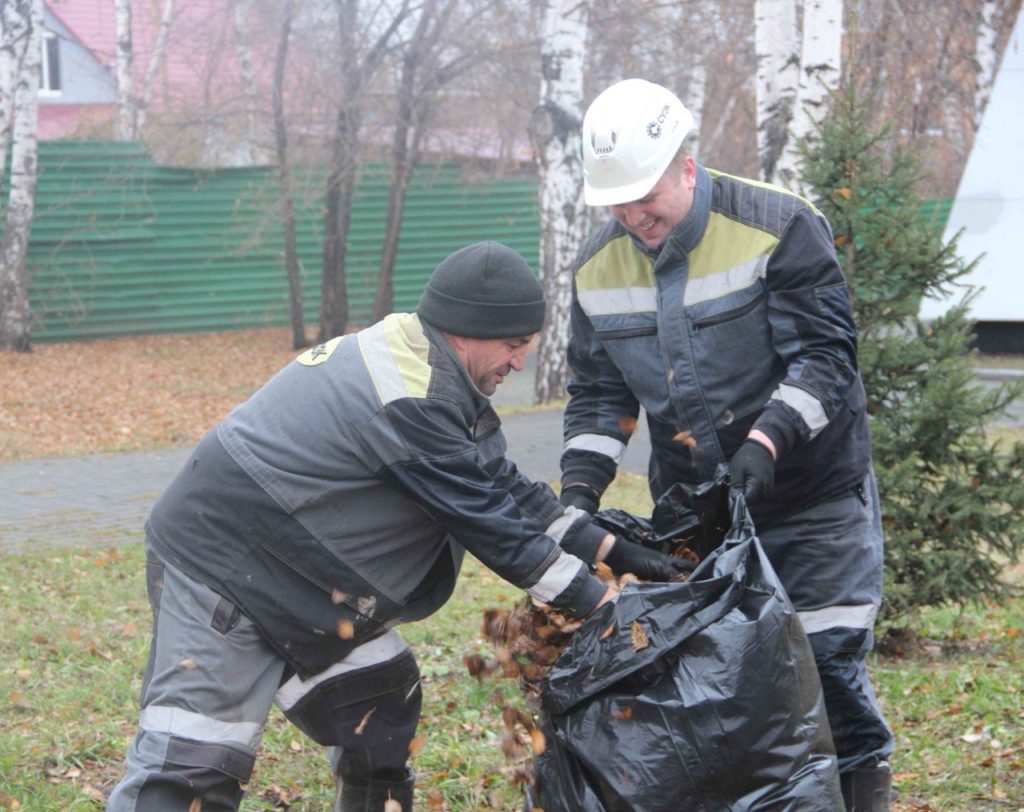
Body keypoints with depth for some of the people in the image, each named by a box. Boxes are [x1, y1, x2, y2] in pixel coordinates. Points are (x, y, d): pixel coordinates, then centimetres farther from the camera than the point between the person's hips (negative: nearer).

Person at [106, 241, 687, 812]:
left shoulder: (416, 361, 6)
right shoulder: (414, 400, -25)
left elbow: (503, 486, 10)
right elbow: (488, 520, -22)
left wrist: (612, 550, 6)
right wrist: (602, 603, -15)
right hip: (220, 568, -11)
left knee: (381, 704, 13)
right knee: (192, 762, -13)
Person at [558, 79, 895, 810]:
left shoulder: (778, 229, -18)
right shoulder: (598, 269, -2)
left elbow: (825, 356, -19)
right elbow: (599, 393, 4)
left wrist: (767, 440, -33)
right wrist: (580, 486, -11)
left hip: (812, 496, -4)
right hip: (691, 506, 5)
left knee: (829, 661, -4)